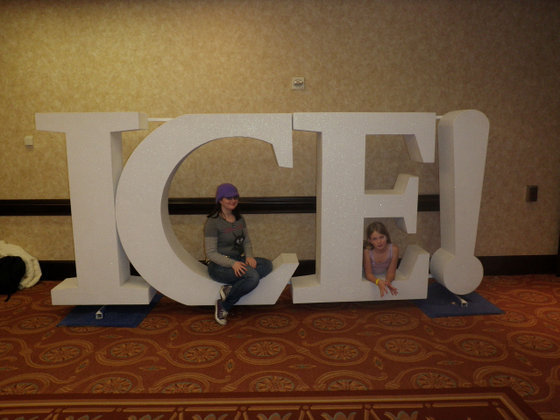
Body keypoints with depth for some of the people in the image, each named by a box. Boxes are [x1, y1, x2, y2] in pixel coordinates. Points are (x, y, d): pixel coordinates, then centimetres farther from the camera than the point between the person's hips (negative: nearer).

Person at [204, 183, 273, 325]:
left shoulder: (239, 219, 11)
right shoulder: (213, 222, -11)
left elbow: (247, 242, 15)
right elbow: (211, 253, -13)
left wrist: (249, 256, -8)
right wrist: (232, 263, -26)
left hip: (238, 260, 7)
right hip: (219, 265, -7)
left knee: (267, 264, -18)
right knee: (253, 276, -31)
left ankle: (231, 289, -20)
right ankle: (224, 306, -12)